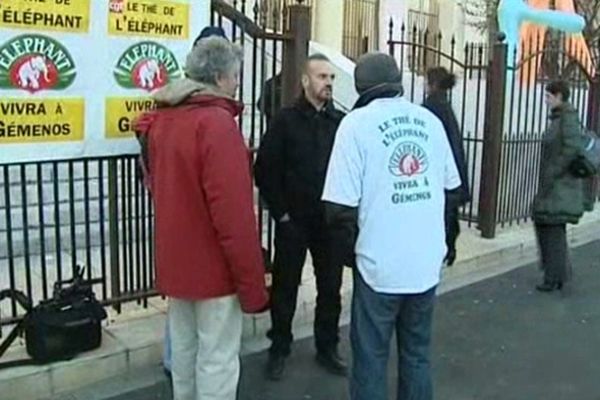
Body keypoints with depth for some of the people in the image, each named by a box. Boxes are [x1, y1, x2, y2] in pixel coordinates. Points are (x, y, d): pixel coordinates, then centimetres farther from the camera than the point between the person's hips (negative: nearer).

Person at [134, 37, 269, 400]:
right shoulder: (217, 122, -20)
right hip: (214, 266, -8)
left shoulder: (161, 120, 6)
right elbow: (234, 213, -24)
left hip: (175, 261, 8)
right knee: (217, 360, 3)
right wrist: (252, 283, -17)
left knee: (184, 349, 20)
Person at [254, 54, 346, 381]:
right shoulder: (285, 120, -4)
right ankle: (279, 349, 25)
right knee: (285, 287, 9)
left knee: (330, 287, 12)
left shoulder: (341, 122, 4)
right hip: (292, 222, -2)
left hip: (330, 222, 3)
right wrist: (280, 212, -9)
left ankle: (327, 347, 29)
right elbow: (265, 170, -6)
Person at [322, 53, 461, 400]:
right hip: (427, 263, 5)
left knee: (371, 361, 10)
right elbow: (450, 186, 9)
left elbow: (340, 208, -14)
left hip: (380, 265, -4)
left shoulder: (358, 122, -10)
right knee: (417, 355, 20)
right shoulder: (431, 120, 3)